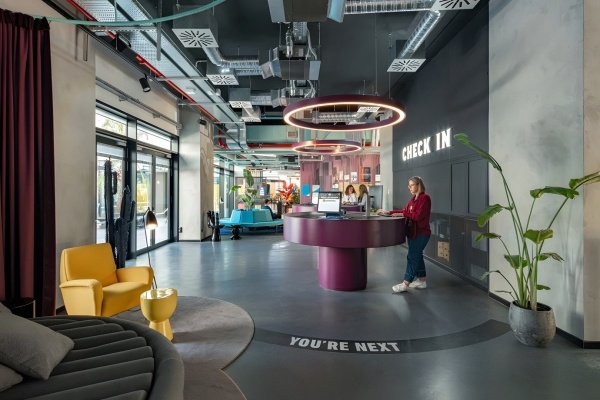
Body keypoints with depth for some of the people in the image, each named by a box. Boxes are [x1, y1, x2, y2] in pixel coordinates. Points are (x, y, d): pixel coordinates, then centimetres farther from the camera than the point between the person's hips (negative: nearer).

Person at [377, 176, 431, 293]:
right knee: (417, 256, 15)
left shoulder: (425, 198, -14)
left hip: (421, 233, -9)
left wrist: (401, 215, -18)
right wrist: (388, 212, 6)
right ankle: (421, 281, 26)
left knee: (412, 257, -7)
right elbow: (405, 211, 12)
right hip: (413, 232, 9)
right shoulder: (413, 198, 11)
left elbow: (418, 215, -21)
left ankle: (405, 284, -2)